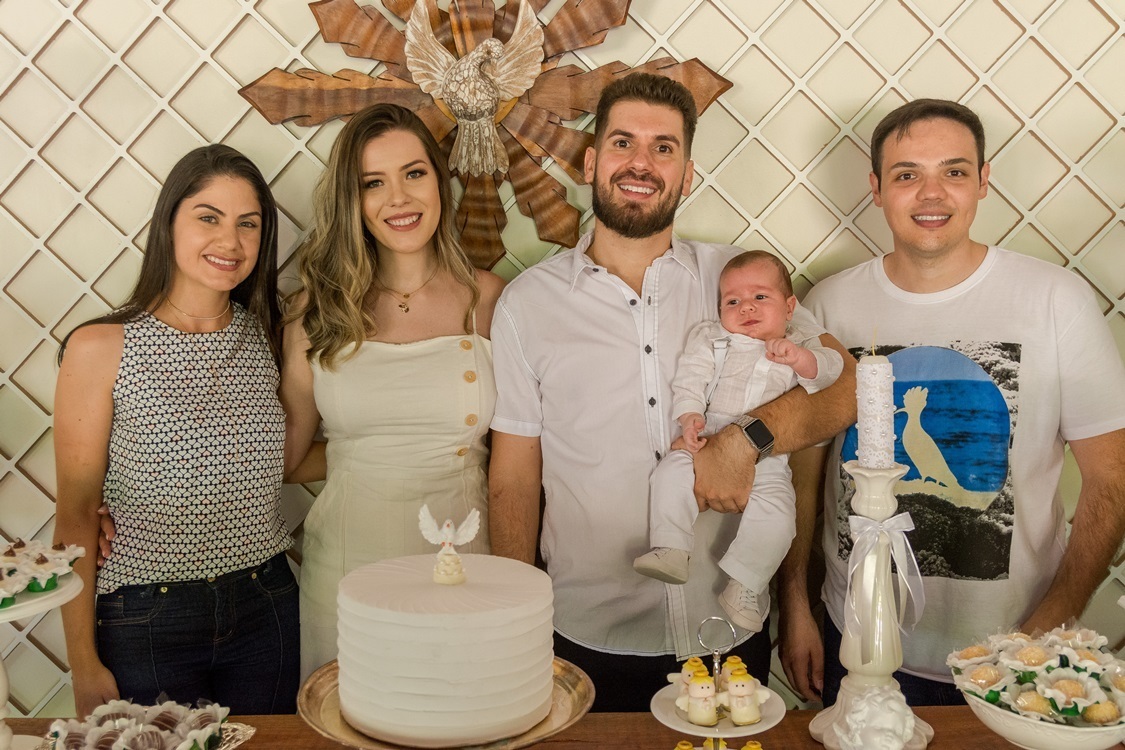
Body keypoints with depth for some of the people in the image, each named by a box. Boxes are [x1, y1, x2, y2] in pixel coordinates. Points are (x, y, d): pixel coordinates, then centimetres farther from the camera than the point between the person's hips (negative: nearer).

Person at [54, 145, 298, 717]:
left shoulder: (265, 337, 2)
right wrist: (85, 664, -6)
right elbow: (75, 514, -7)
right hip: (146, 621, -3)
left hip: (264, 612, 4)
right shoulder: (100, 348, -10)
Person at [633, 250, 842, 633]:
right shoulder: (711, 338, 17)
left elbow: (830, 368, -1)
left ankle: (744, 585, -10)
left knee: (776, 510, -24)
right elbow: (690, 380, 5)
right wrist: (689, 416, -13)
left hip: (766, 457, -1)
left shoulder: (799, 349, 18)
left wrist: (798, 357, -21)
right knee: (671, 471, -27)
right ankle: (671, 550, -20)